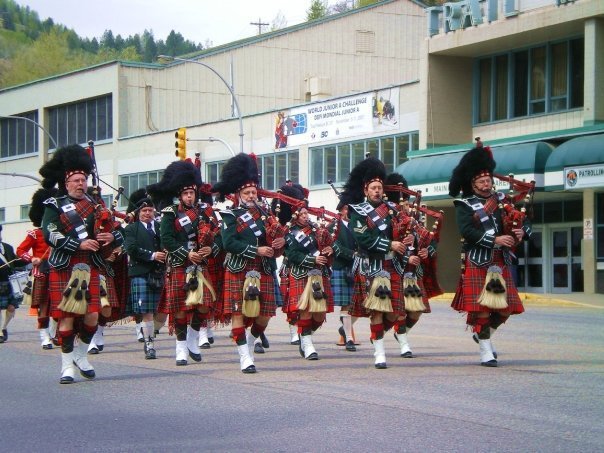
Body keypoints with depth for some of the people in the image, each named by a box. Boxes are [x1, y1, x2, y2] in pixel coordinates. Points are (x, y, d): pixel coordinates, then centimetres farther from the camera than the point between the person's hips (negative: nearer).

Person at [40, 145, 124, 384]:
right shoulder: (54, 207, 3)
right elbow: (50, 235, -13)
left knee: (92, 316, -1)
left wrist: (112, 237, -9)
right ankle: (67, 365, 5)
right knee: (67, 317, -4)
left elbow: (119, 235, 15)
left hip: (90, 269, 4)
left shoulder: (95, 207, 16)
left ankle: (80, 354, 23)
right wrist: (79, 244, -22)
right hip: (64, 269, -4)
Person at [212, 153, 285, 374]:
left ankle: (249, 344, 31)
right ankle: (245, 358, -3)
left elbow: (274, 237, 20)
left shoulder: (264, 213, 14)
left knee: (265, 314, 5)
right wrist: (256, 250, -20)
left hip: (263, 272, 5)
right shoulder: (231, 216, -2)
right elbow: (229, 243, -14)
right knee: (238, 313, -6)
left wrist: (280, 243, -5)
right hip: (239, 272, -5)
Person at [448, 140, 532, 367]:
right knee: (481, 306, -7)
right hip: (477, 263, -5)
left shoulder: (502, 200, 13)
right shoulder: (465, 205, -1)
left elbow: (524, 220, 13)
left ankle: (484, 335, 30)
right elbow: (467, 231, -17)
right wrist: (495, 240, -23)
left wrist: (522, 231, -11)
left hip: (501, 262, 5)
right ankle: (486, 351, 1)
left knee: (505, 307, 5)